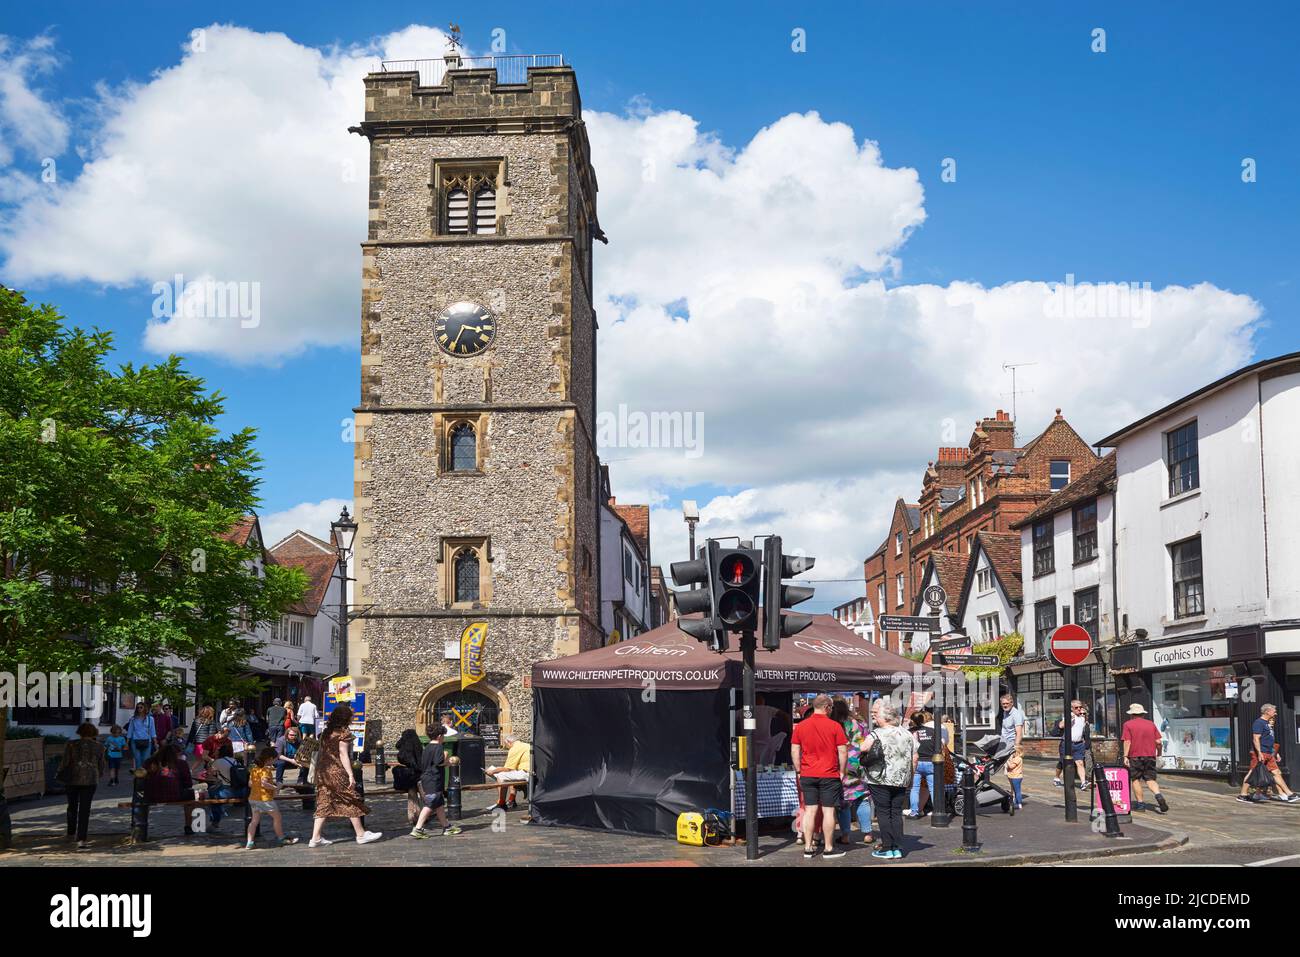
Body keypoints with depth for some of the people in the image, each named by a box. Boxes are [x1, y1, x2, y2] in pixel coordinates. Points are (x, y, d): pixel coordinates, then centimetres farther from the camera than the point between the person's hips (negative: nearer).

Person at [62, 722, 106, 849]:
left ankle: (71, 833, 36)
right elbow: (101, 766, 7)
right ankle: (81, 839, -9)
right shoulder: (98, 747, 1)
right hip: (90, 780, 0)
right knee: (85, 809, 0)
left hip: (73, 779, 1)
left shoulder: (71, 745, -4)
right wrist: (99, 775, 26)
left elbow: (65, 763, -4)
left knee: (72, 807, 20)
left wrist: (60, 773, 15)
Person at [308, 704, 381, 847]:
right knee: (352, 802, 3)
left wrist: (319, 770, 20)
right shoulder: (344, 732, -8)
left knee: (324, 804, 8)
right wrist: (351, 774, -17)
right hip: (337, 772, -8)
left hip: (323, 772, 8)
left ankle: (316, 838, 3)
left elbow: (320, 753, 15)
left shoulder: (327, 732, 15)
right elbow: (343, 754, -16)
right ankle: (361, 835, 11)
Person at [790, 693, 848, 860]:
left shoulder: (800, 726, 4)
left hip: (807, 775, 4)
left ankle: (808, 848, 10)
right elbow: (843, 751, -6)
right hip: (829, 775, -4)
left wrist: (799, 771, 12)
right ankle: (829, 849, 7)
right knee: (828, 811, 2)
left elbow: (794, 751, 6)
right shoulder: (834, 726, -6)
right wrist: (842, 772, 5)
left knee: (809, 811, 8)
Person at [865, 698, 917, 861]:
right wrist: (910, 776, 20)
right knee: (896, 813, 9)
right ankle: (897, 849, 9)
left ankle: (887, 849, 3)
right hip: (901, 781, 5)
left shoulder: (875, 735, -12)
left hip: (880, 780, -5)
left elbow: (862, 755, -15)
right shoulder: (906, 734, 6)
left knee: (883, 813, 2)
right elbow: (914, 758, 11)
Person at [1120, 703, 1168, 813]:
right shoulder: (1151, 724, 9)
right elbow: (1158, 742, 5)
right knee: (1151, 779, 7)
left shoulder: (1128, 724, -2)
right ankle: (1159, 796, -18)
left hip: (1135, 756, -3)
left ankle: (1140, 804, 7)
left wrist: (1125, 756, -12)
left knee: (1135, 779, 8)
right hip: (1150, 756, 3)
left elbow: (1127, 741, -11)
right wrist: (1159, 753, 20)